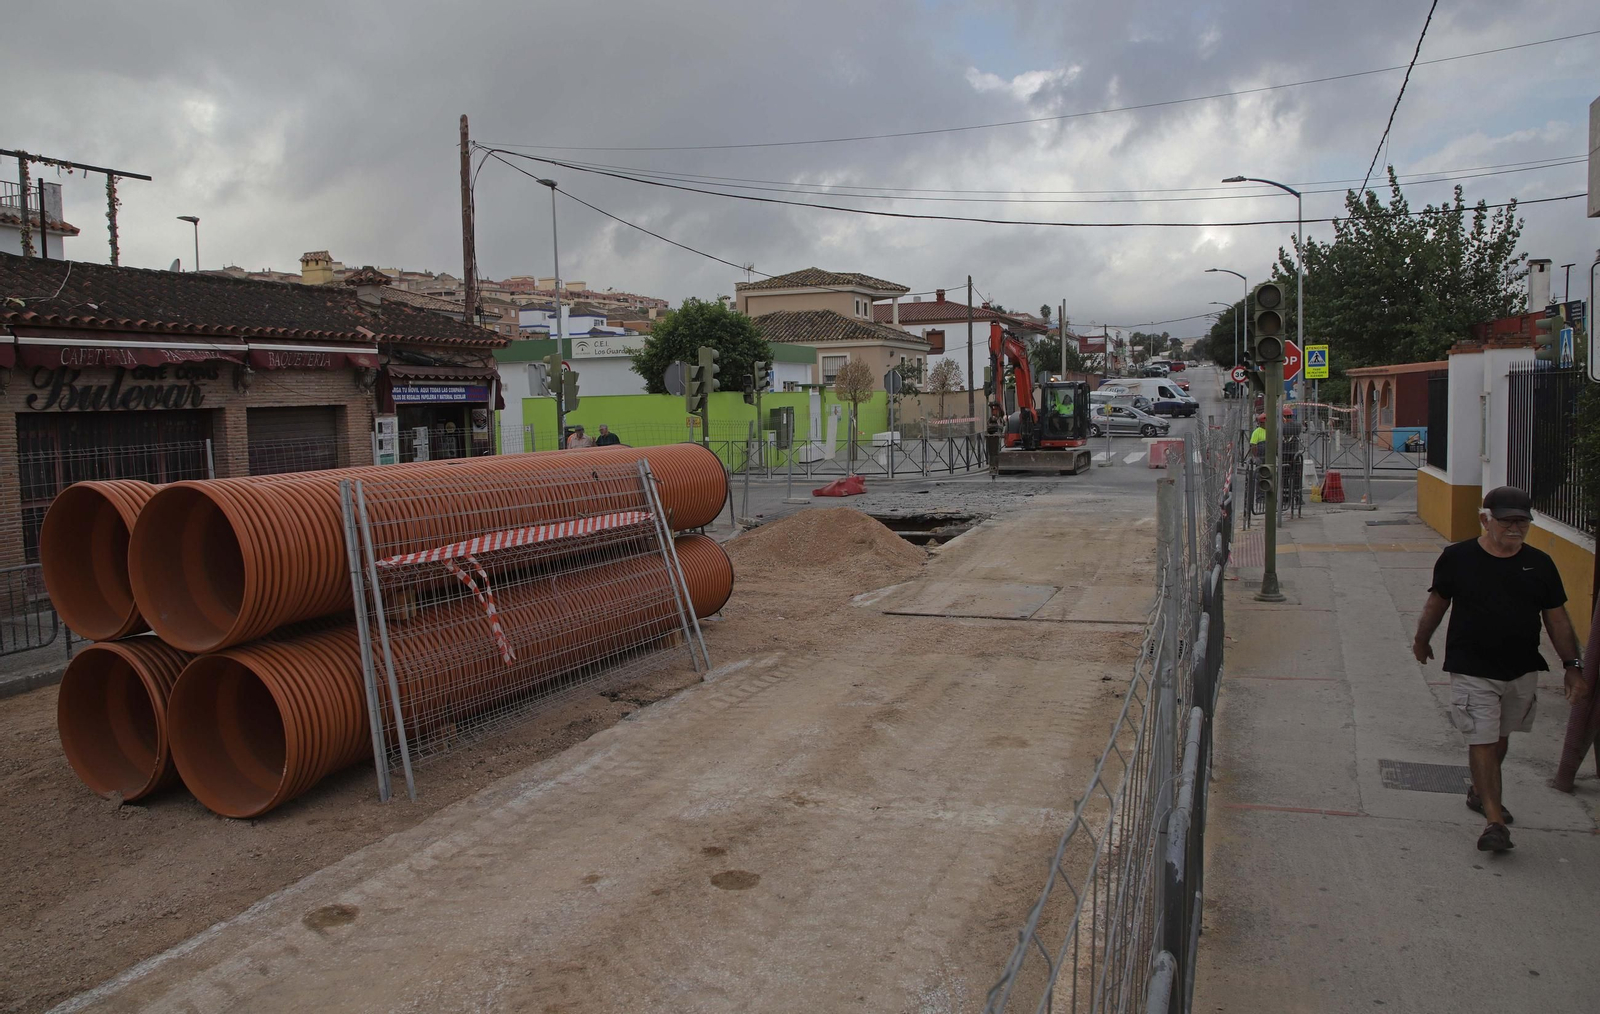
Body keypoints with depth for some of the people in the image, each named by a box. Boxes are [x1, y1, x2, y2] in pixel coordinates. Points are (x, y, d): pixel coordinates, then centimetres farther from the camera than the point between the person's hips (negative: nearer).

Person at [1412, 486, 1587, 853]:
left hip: (1522, 671, 4)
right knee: (1481, 741, -8)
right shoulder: (1457, 558, -8)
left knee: (1500, 737, 18)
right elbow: (1437, 602, 7)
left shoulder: (1540, 565, -1)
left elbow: (1557, 618, 6)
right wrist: (1421, 640, 18)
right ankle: (1495, 821, -7)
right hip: (1472, 670, -3)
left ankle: (1480, 792, 41)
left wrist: (1572, 665, 3)